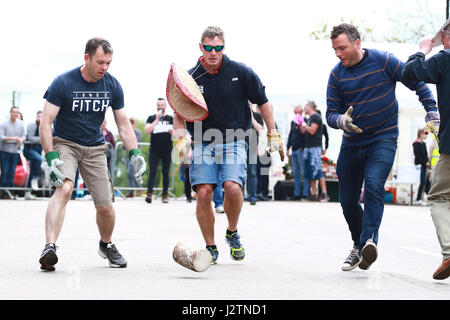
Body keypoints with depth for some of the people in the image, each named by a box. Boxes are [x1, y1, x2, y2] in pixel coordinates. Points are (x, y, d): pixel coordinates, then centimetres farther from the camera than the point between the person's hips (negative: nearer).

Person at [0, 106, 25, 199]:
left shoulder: (20, 124, 8)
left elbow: (23, 136, 11)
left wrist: (21, 140, -12)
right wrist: (14, 138, -20)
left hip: (15, 151, 3)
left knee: (11, 174, 2)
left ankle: (10, 192, 6)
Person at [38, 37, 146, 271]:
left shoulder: (112, 85, -3)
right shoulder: (63, 83, -16)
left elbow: (123, 124, 4)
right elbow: (45, 123, -17)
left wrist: (134, 153, -10)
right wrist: (51, 158, -28)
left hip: (95, 148, 4)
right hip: (64, 144, -4)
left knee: (105, 206, -1)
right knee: (64, 188, -31)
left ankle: (106, 245, 30)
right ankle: (49, 248, -39)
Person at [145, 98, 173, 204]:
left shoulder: (170, 119, 11)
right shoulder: (151, 118, 9)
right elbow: (147, 130, -5)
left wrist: (172, 131, -14)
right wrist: (157, 119, -10)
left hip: (167, 150, 1)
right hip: (154, 150, -1)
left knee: (166, 172, 2)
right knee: (152, 171, -10)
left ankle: (165, 195, 6)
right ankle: (149, 193, -16)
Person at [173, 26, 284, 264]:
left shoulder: (240, 72, -3)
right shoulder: (191, 78, 0)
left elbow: (263, 103, 8)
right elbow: (180, 114, 9)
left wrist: (273, 135, 7)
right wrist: (181, 139, -8)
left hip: (234, 142, -1)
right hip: (203, 144, 1)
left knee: (232, 187, -22)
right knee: (203, 193, -12)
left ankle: (232, 233, 6)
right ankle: (210, 247, 5)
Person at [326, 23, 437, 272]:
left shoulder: (384, 61, -8)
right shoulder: (337, 74, -1)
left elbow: (417, 83, 1)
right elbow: (331, 113, 0)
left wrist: (432, 112, -6)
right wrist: (342, 121, -23)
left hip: (383, 140, -4)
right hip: (351, 144, 4)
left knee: (373, 187, -27)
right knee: (347, 200, 6)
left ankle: (369, 241, -34)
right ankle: (359, 246, 27)